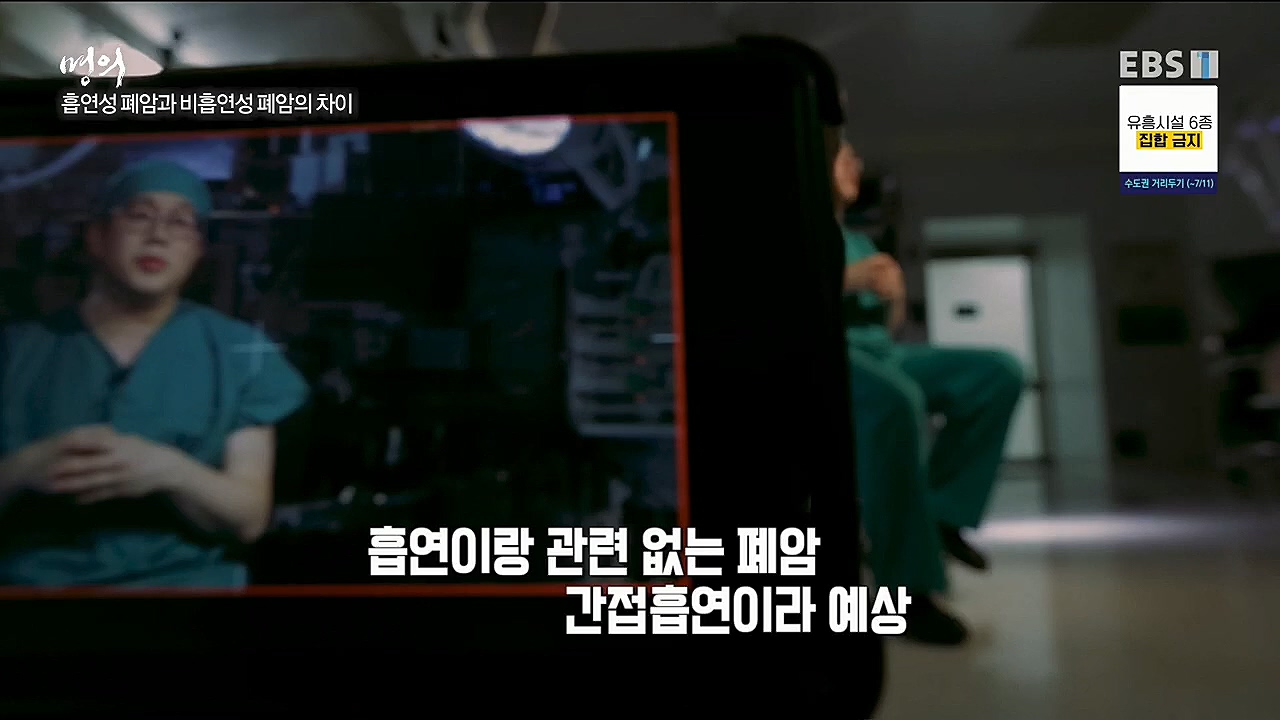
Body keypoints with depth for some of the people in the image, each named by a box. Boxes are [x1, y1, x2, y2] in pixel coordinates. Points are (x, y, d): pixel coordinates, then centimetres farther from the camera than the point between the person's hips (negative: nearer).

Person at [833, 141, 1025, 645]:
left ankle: (940, 511, -8)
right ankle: (907, 587, -31)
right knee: (897, 400, -38)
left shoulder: (858, 241, 28)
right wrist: (844, 281, -16)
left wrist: (895, 297, 1)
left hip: (877, 351, 8)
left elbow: (890, 325, 23)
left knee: (999, 372, -8)